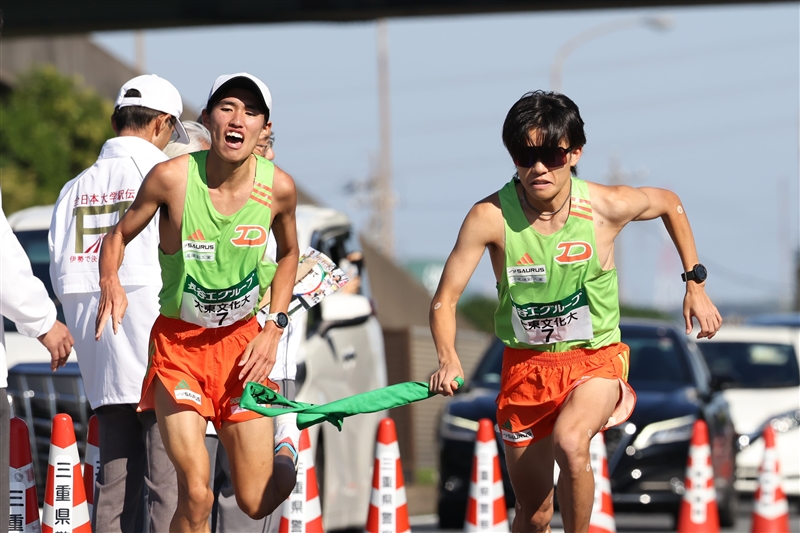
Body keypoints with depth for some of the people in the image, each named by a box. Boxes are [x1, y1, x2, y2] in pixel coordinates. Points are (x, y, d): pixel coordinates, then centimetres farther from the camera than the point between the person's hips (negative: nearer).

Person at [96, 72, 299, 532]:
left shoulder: (278, 187, -9)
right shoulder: (172, 177, -17)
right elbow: (118, 236, -2)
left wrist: (275, 327, 2)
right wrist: (111, 283, -22)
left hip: (241, 344, 2)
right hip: (178, 344, -2)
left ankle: (284, 459, 41)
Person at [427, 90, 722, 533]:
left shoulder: (607, 206, -15)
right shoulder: (490, 217, -17)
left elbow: (669, 203, 8)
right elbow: (445, 298, -12)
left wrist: (696, 284, 8)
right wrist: (447, 360, -30)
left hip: (596, 359, -1)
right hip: (524, 365, 1)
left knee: (569, 441, -34)